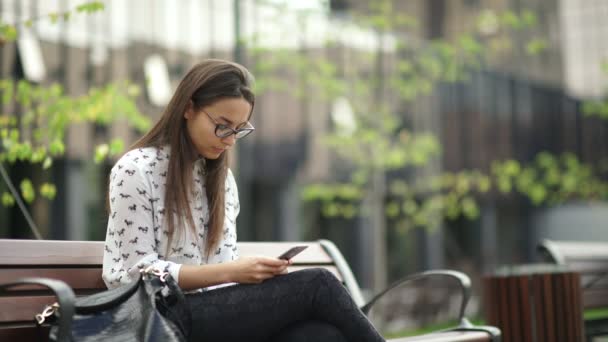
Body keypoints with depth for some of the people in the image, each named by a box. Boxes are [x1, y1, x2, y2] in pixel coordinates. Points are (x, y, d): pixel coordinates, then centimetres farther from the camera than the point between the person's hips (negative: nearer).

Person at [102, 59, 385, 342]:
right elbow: (139, 273, -9)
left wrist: (260, 273, -7)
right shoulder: (135, 170, -5)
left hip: (220, 310, 6)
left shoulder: (221, 176, 17)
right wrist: (230, 273, -17)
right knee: (315, 285, -24)